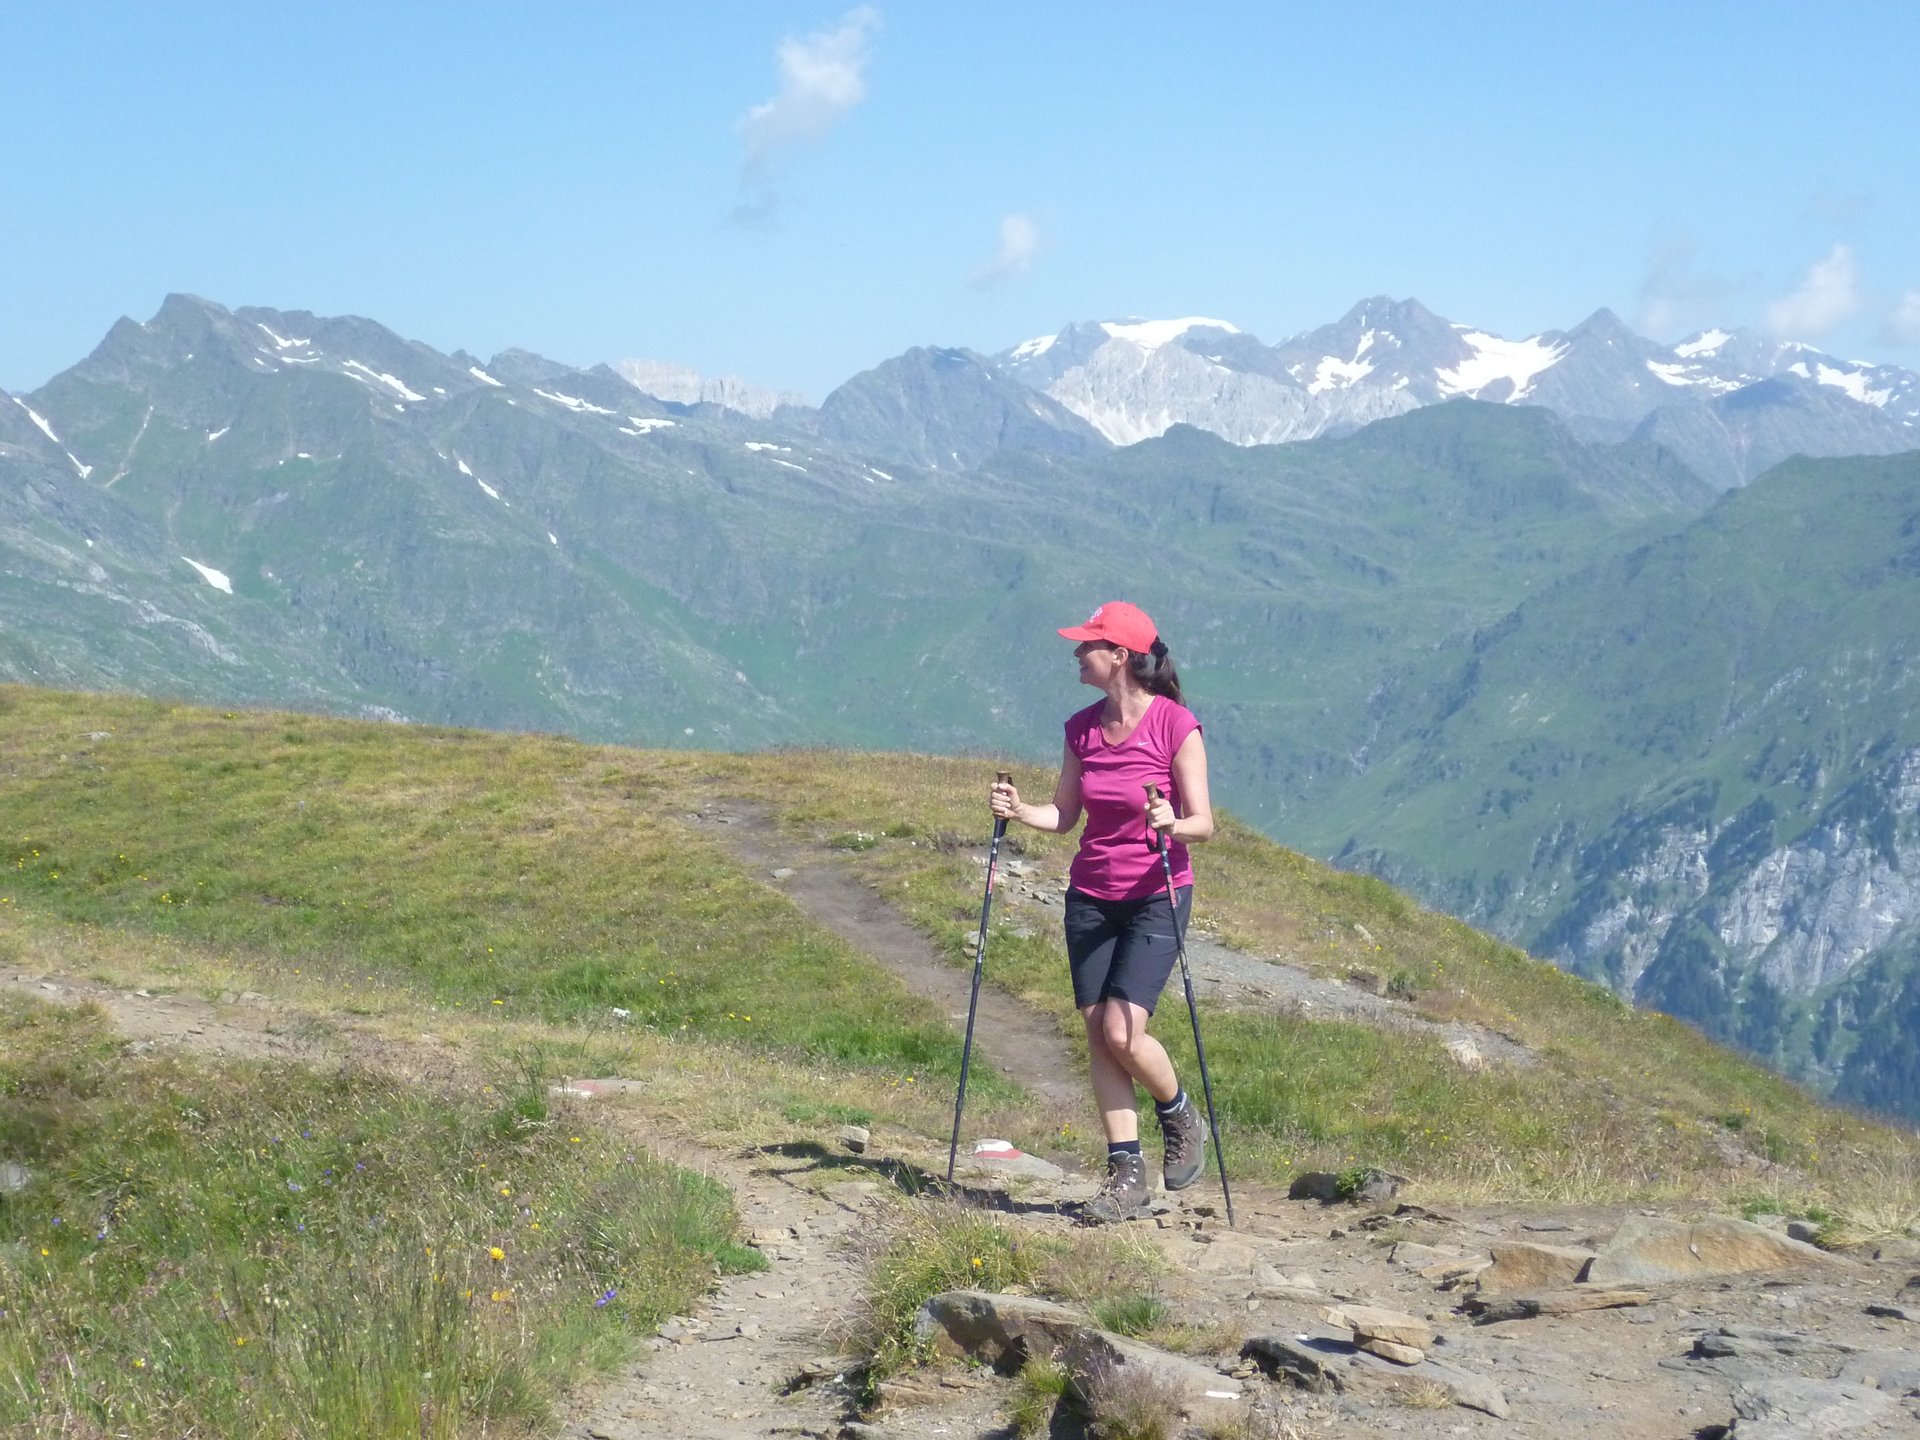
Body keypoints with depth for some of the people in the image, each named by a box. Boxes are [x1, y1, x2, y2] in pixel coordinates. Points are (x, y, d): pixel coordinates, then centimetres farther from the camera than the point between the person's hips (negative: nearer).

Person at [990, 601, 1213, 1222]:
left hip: (1156, 897, -6)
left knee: (1121, 1030, -14)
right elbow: (1065, 815, 10)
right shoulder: (1081, 727, 3)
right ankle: (1127, 1173, 9)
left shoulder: (1175, 725, -13)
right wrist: (1019, 811, -8)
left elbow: (1204, 822, -13)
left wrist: (1174, 824, -33)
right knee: (1097, 1034, 1)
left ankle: (1181, 1117, 15)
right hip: (1091, 896, 6)